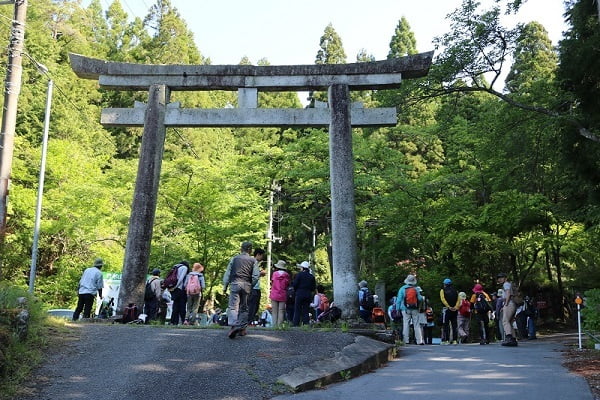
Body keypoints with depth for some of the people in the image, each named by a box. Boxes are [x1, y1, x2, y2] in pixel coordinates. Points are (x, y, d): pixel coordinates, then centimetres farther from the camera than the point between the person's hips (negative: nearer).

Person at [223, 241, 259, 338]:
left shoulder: (234, 259, 9)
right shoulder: (253, 260, 8)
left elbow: (227, 273, 6)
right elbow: (256, 275, 1)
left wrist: (225, 286, 10)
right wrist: (251, 285, 12)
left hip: (235, 283, -1)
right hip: (247, 285, 1)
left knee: (233, 306, -7)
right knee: (244, 307, 12)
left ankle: (234, 325, -28)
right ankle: (242, 329, 14)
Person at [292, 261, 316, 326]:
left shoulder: (299, 275, -6)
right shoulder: (312, 276, 8)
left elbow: (295, 285, -9)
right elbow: (314, 287, 8)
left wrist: (296, 290, 8)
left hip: (300, 294, -4)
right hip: (308, 295, 4)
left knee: (297, 310, 0)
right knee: (306, 310, 8)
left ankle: (296, 324, -4)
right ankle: (306, 324, 3)